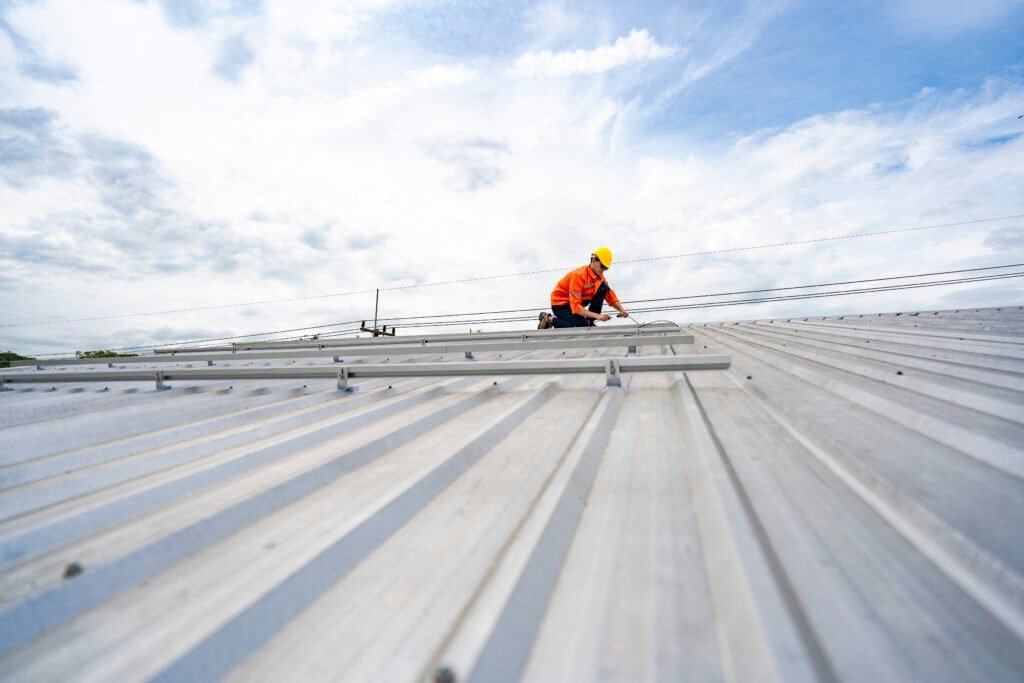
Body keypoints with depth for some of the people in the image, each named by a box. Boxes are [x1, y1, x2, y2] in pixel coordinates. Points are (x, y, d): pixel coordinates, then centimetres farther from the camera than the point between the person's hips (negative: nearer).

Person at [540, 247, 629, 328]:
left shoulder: (600, 277, -5)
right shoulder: (579, 275, -28)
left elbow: (611, 297, 2)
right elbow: (575, 306, -34)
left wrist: (622, 310, -17)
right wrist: (597, 316, -40)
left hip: (577, 302, 7)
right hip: (560, 304, -7)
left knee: (604, 288, -8)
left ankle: (589, 321, -5)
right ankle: (550, 320, -7)